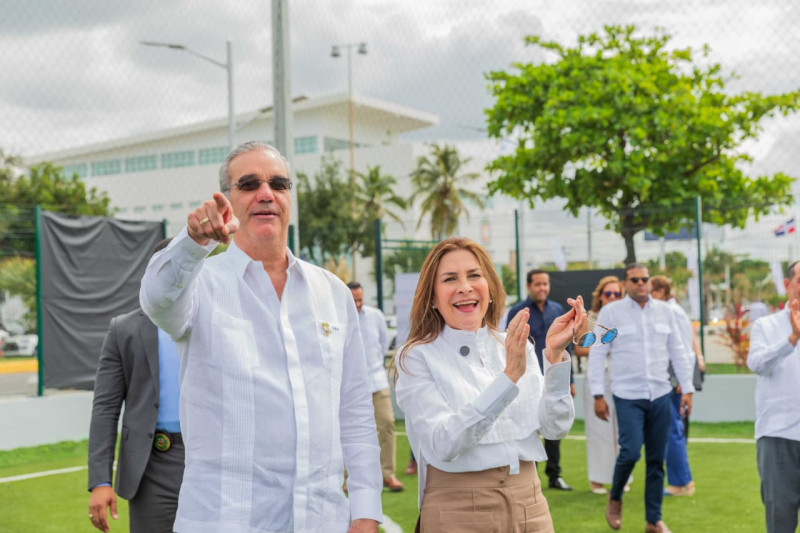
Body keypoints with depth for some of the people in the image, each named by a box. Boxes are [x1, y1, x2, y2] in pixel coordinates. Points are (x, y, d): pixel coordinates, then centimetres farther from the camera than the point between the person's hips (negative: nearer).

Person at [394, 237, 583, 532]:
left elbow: (555, 428, -4)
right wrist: (508, 376, -27)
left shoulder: (518, 347, 4)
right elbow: (444, 444, -20)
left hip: (529, 504, 4)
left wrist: (555, 355, -17)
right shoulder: (416, 358, -8)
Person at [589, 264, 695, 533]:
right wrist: (598, 395, -7)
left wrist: (687, 388, 8)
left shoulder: (664, 311, 9)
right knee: (631, 452, -15)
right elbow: (597, 354, -2)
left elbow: (678, 351, 13)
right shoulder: (610, 312, -1)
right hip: (628, 396, -3)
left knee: (656, 460, 7)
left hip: (660, 395, 4)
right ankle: (615, 498, 14)